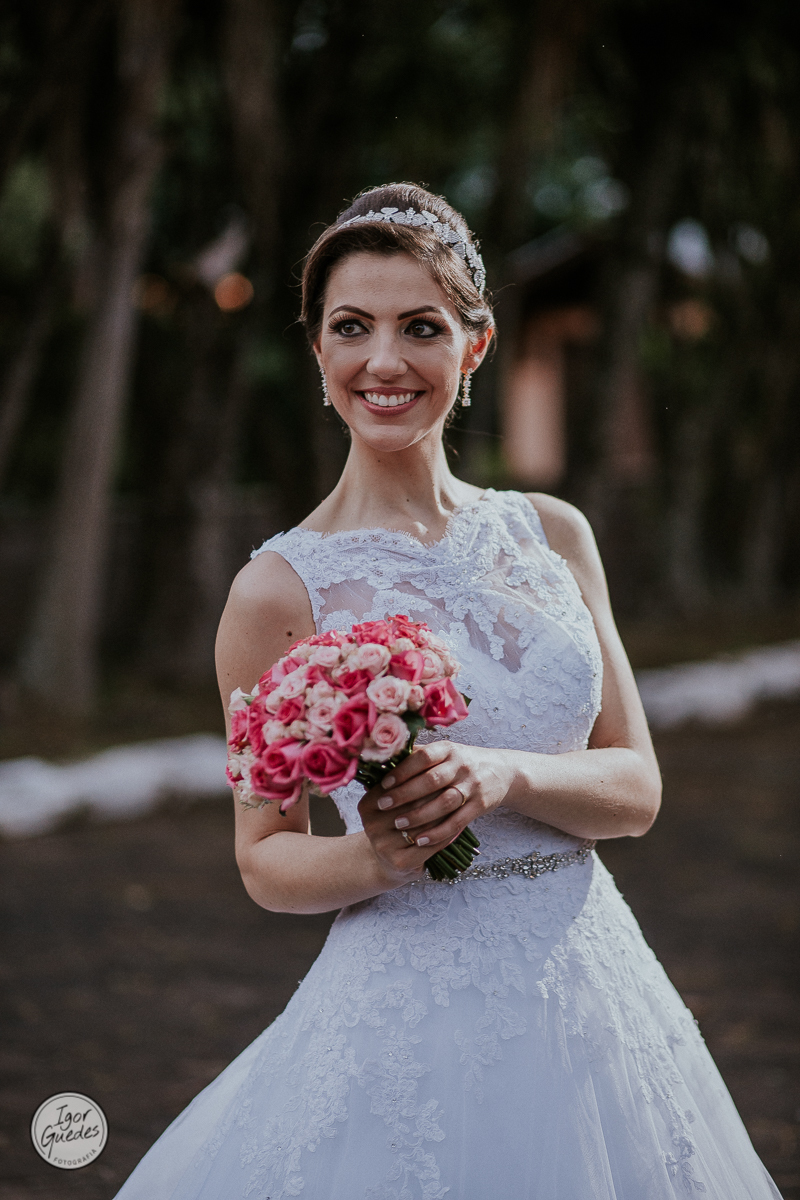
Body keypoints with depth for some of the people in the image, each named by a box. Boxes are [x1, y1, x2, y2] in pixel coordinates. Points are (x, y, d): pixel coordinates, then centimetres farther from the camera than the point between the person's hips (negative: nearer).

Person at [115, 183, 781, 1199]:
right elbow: (265, 858, -1)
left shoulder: (553, 535, 3)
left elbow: (636, 789, 3)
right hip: (416, 1012, -4)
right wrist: (374, 859, -20)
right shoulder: (281, 591, -8)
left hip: (595, 984, 4)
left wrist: (506, 777, -16)